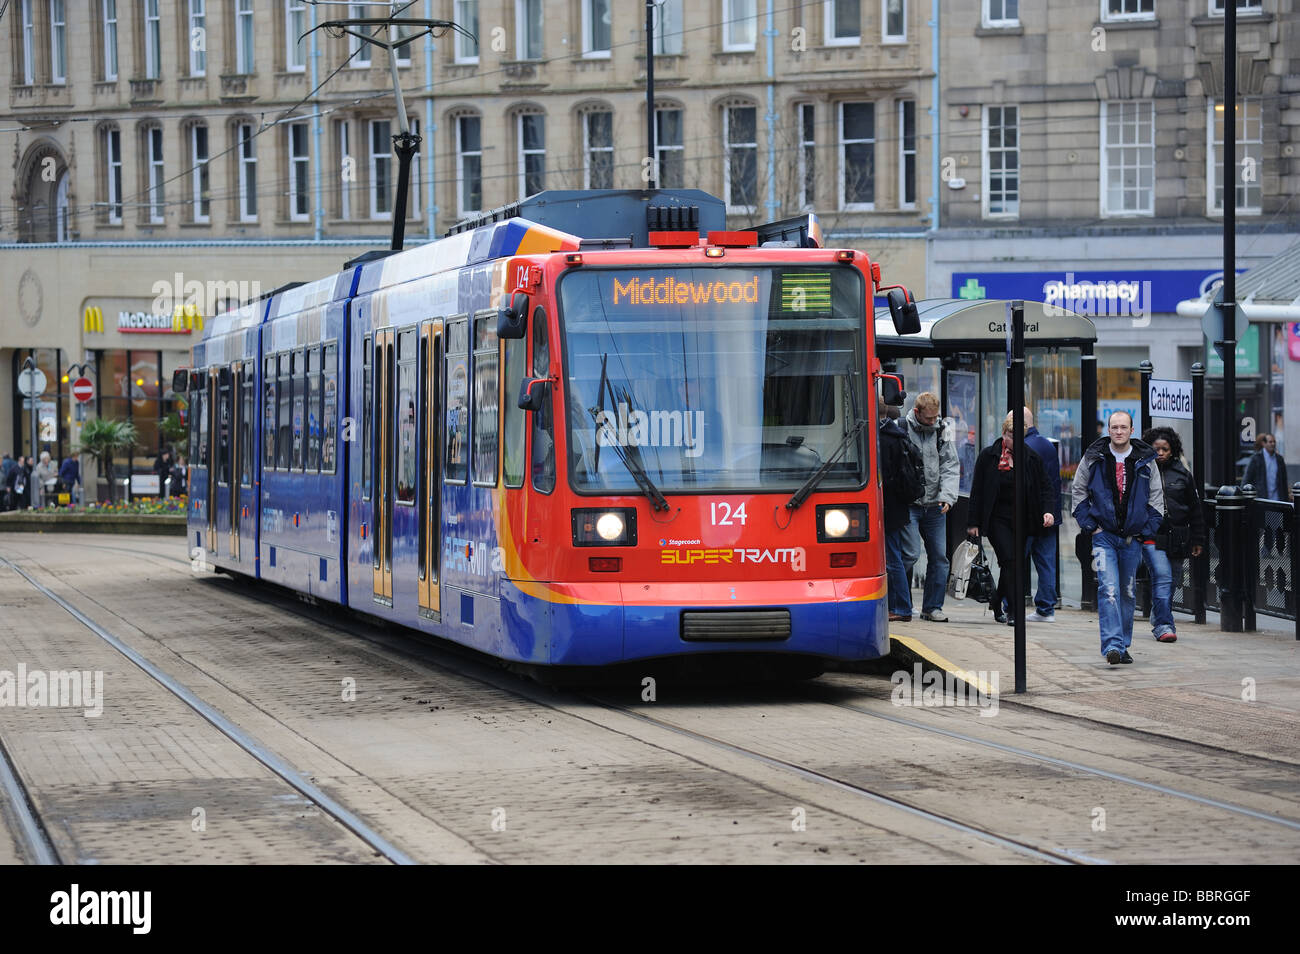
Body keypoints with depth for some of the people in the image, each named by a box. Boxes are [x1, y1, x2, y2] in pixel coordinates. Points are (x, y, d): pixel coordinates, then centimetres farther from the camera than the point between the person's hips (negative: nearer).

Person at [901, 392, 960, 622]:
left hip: (935, 505, 5)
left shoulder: (941, 431, 8)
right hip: (908, 505, -5)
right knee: (910, 554, -12)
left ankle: (932, 607, 14)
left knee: (939, 556, 4)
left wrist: (947, 496, -8)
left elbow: (950, 465, 7)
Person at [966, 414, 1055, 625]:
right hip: (998, 518, -3)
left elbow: (1045, 487, 9)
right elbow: (977, 490, 1)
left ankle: (997, 604, 26)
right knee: (1009, 560, -17)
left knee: (1010, 565, 7)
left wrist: (1047, 511, -9)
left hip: (1022, 520, 3)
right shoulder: (988, 456, -2)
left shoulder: (1032, 457, 4)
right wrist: (973, 522, -1)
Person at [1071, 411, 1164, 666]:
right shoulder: (1093, 458, 0)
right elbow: (1078, 491, 8)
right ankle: (1112, 645, -24)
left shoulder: (1145, 461, 3)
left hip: (1133, 537, 2)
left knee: (1127, 593, 10)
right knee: (1108, 589, -16)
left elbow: (1157, 497, 10)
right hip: (1104, 535, -2)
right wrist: (1090, 526, -1)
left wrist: (1148, 530, 0)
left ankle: (1123, 646, 21)